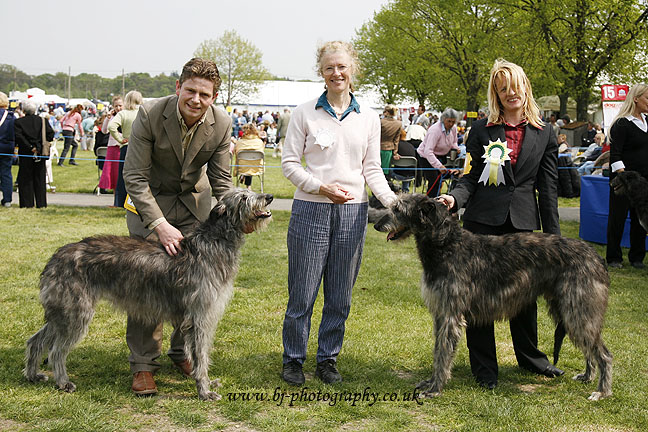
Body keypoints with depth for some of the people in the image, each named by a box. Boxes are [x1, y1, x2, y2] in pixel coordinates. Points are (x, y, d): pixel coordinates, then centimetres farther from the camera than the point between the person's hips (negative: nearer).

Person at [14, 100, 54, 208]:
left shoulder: (18, 122, -5)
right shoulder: (43, 121, 0)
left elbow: (18, 137, -15)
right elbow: (51, 135, -4)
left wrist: (30, 147, -14)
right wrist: (40, 145, 5)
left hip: (25, 153, -2)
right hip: (40, 153, 2)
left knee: (25, 179, 5)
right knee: (39, 179, 9)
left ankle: (26, 203, 3)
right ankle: (41, 203, 9)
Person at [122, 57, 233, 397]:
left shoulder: (221, 124, -16)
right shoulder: (150, 114, -25)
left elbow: (221, 179, -4)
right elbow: (134, 177, -22)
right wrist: (160, 225, -29)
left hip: (194, 202, 3)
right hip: (149, 199, -3)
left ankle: (183, 351, 22)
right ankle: (143, 363, 2)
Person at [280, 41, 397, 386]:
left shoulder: (368, 118, 10)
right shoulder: (305, 113, 2)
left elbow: (372, 169, 9)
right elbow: (289, 162, 0)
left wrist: (394, 202, -6)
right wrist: (321, 187, -14)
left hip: (353, 213, 3)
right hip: (311, 210, -2)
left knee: (340, 295, 8)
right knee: (302, 292, 0)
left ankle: (328, 359, 22)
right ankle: (293, 360, 16)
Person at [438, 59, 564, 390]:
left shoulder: (544, 134, 8)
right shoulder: (481, 130, 4)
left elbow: (548, 188, 7)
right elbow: (471, 177, 1)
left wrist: (553, 236, 5)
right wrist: (454, 198, -19)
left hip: (524, 223, 1)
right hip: (483, 221, -1)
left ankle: (530, 357, 31)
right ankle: (484, 367, 14)